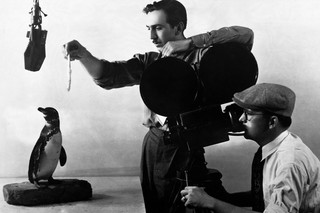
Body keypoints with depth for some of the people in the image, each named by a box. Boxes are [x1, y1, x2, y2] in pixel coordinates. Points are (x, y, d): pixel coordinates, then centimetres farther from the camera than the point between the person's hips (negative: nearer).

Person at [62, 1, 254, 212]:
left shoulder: (201, 55, -4)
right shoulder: (150, 61, 11)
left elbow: (246, 35, -15)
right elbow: (108, 76, 2)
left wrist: (189, 42, -16)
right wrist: (82, 54, -18)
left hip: (185, 147, -5)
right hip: (154, 143, 5)